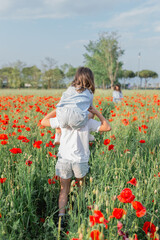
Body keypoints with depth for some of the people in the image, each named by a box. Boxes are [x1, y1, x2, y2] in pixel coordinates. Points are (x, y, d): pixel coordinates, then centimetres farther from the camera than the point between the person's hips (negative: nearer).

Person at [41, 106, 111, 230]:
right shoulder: (88, 122, -1)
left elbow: (43, 122, 11)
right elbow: (107, 127, 2)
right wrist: (96, 112, 5)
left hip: (64, 159, 0)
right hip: (81, 160, 0)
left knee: (64, 190, 13)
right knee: (81, 184, 28)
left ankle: (61, 216, -2)